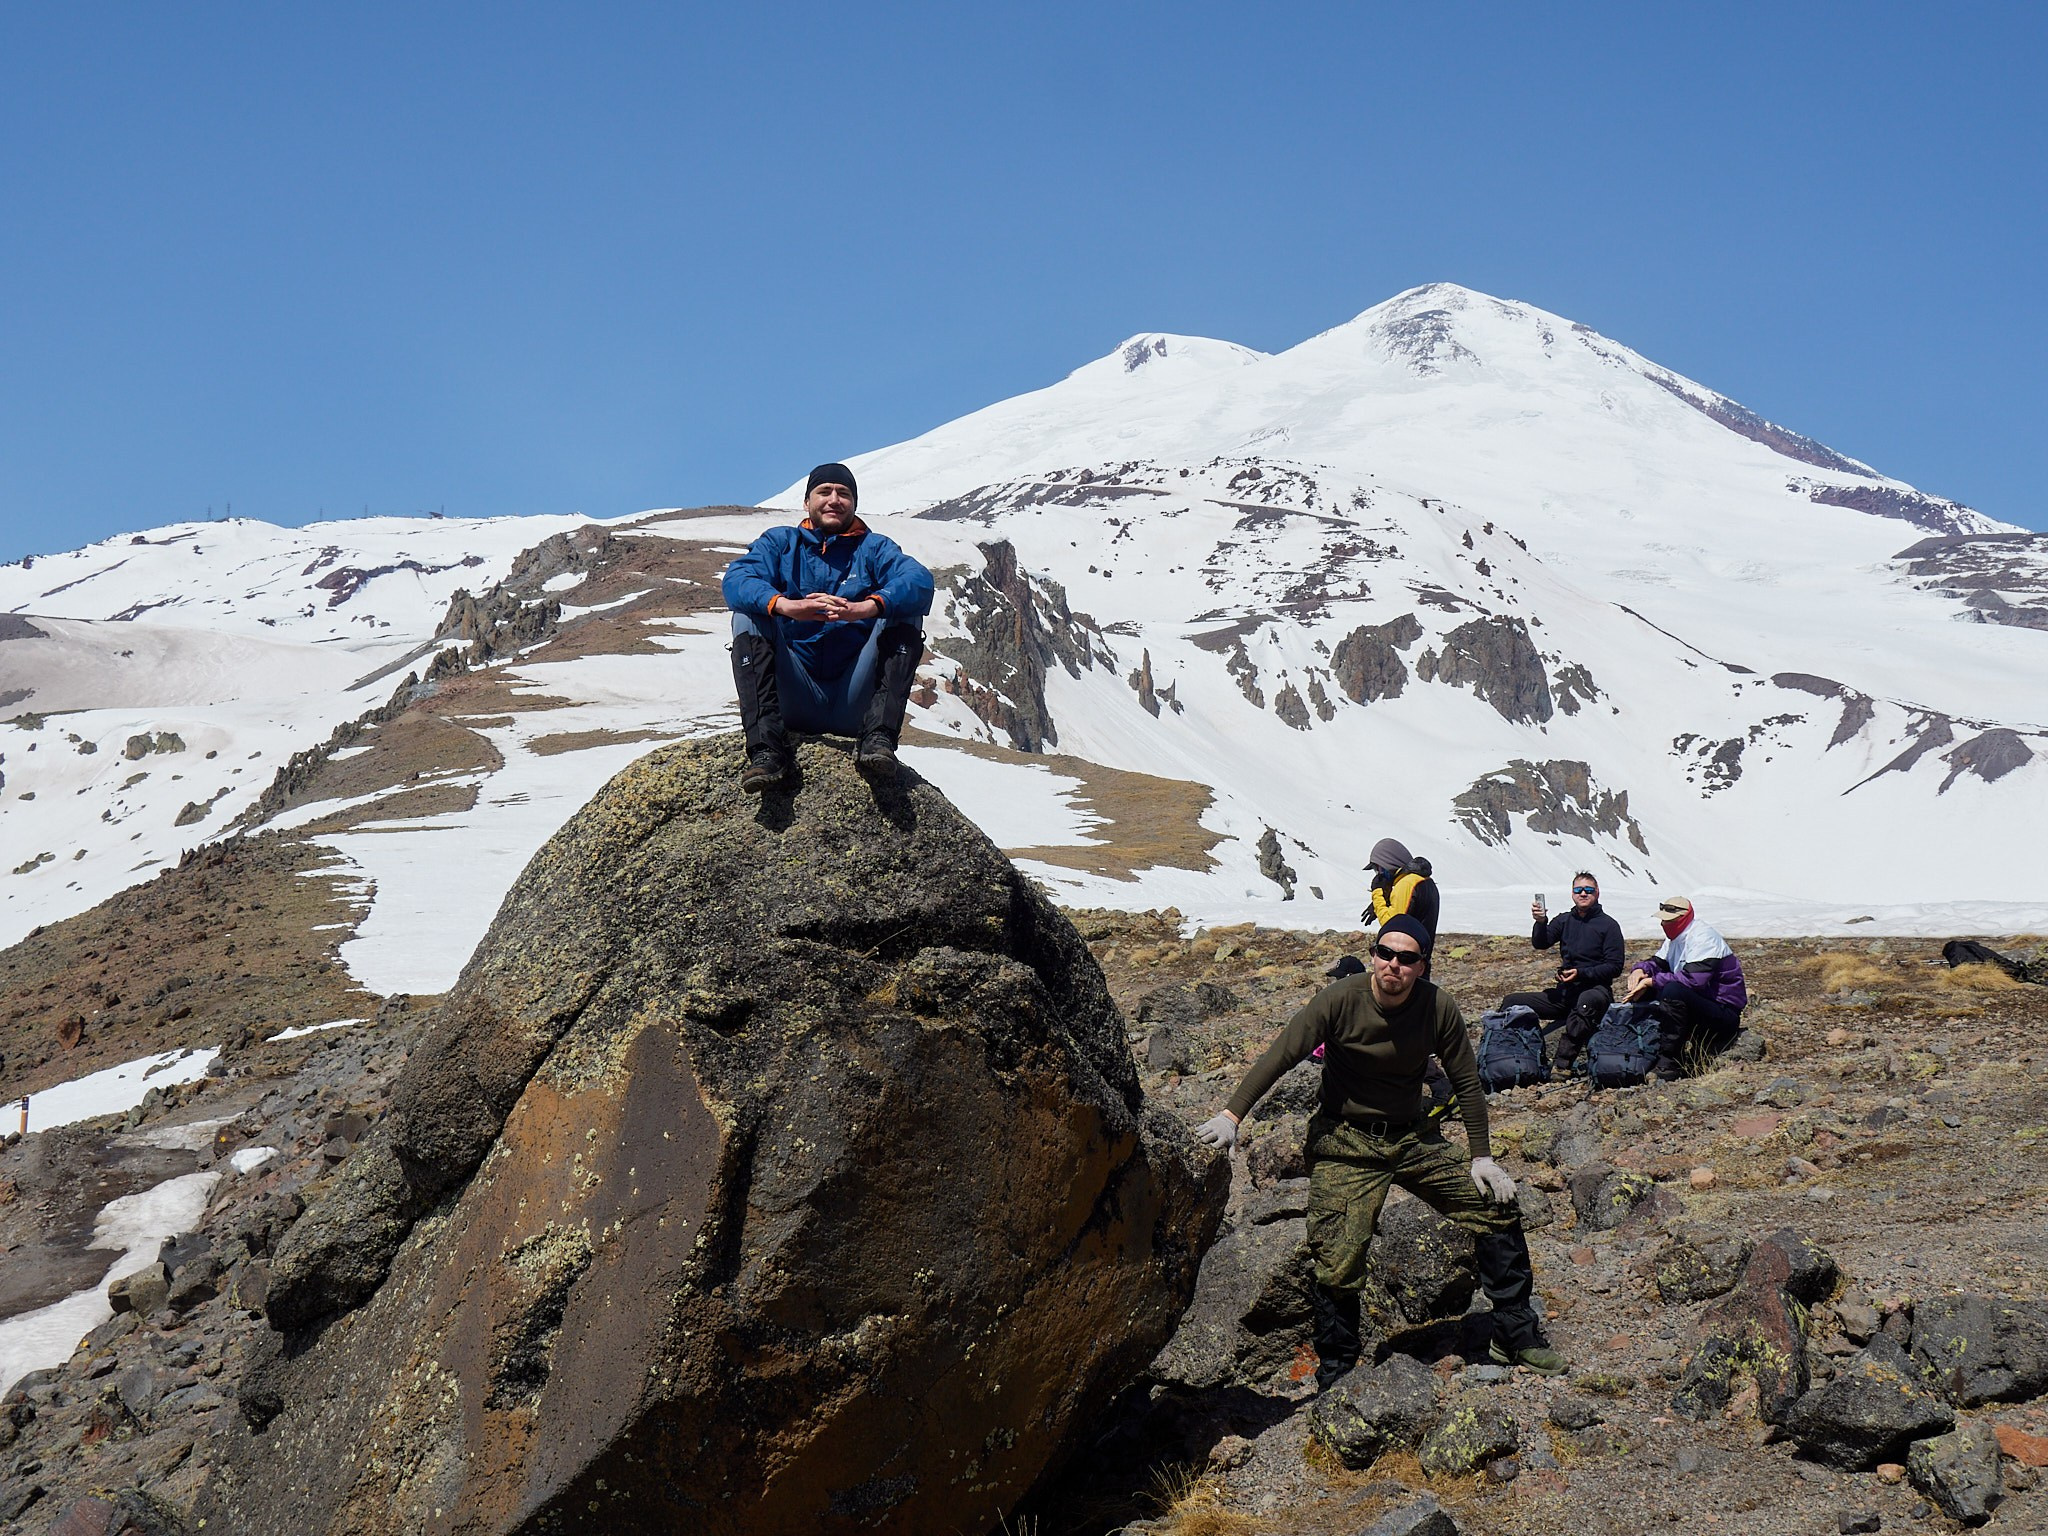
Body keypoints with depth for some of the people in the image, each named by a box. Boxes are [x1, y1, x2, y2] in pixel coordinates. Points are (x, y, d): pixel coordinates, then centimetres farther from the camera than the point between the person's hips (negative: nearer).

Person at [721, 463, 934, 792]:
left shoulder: (873, 548, 12)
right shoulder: (780, 543, 14)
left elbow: (920, 582, -11)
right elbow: (736, 580, -8)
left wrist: (865, 608, -32)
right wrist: (784, 605, -31)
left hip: (853, 703, 0)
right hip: (794, 700, 0)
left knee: (905, 614, -15)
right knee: (748, 614, -17)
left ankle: (879, 737, -30)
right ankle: (766, 747, -32)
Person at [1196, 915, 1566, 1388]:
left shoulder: (1438, 1008, -10)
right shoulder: (1340, 1000, -17)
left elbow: (1467, 1083, 2)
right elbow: (1280, 1056, -18)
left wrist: (1482, 1157, 1)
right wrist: (1232, 1114, -27)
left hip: (1414, 1138, 4)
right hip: (1346, 1143, -4)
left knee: (1498, 1207, 1)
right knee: (1337, 1261, -14)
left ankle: (1517, 1336, 17)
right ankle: (1335, 1372, 6)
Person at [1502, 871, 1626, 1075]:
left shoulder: (1608, 925, 1)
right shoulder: (1564, 920, 13)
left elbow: (1615, 966, -6)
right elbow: (1540, 943, -1)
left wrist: (1581, 973, -17)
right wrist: (1540, 922, -21)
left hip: (1595, 990, -5)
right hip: (1565, 991, 6)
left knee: (1587, 1001, -43)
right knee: (1511, 1003, -8)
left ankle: (1564, 1063, -45)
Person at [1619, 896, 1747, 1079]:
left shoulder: (1703, 937, -17)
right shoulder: (1676, 938, 13)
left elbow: (1694, 979, -30)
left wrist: (1651, 981, -25)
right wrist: (1640, 970, -10)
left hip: (1724, 1013, -10)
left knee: (1673, 990, -35)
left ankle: (1669, 1064, -32)